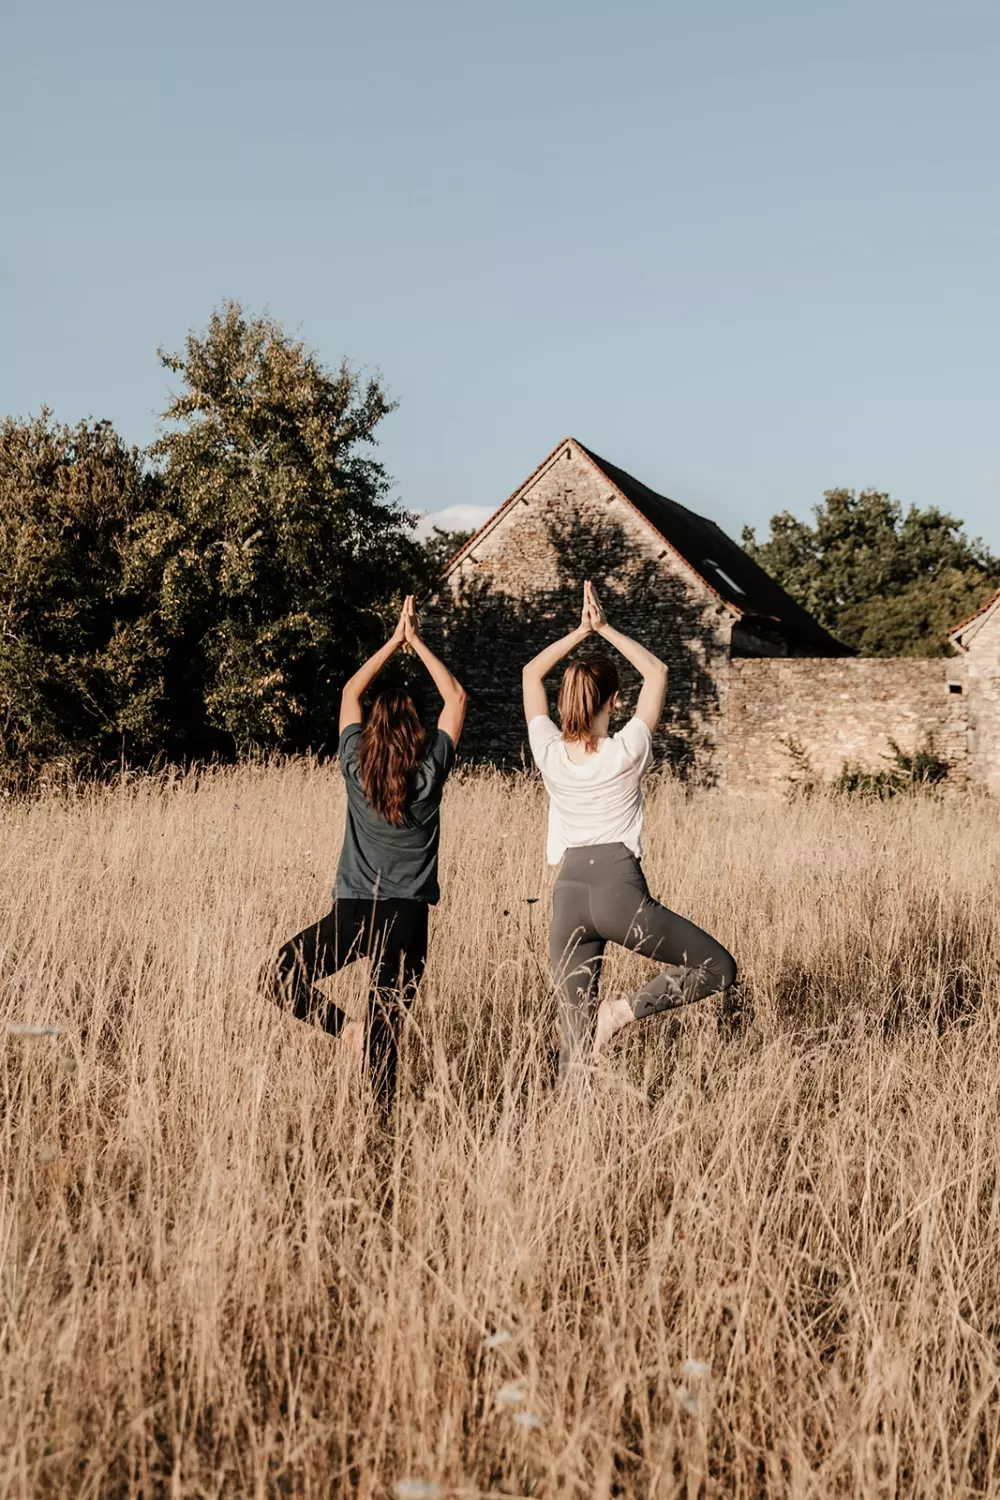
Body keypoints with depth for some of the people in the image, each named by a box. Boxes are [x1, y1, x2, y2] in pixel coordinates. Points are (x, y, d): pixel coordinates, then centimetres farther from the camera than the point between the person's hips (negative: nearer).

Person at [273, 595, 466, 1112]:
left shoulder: (355, 767, 0)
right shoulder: (429, 773, -4)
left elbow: (350, 692, 16)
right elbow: (455, 697, 9)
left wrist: (393, 642, 20)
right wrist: (415, 641, 13)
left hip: (353, 911, -1)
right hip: (408, 916, 1)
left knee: (284, 974, 14)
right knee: (386, 1027, 2)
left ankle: (347, 1029, -4)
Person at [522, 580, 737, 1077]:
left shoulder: (550, 752, 4)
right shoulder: (627, 752, -4)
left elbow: (531, 673, 18)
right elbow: (657, 671, 9)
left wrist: (581, 630, 15)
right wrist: (605, 629, 8)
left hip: (568, 894, 4)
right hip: (619, 889, -4)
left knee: (574, 1033, 7)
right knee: (719, 968, 9)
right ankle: (627, 1007, -8)